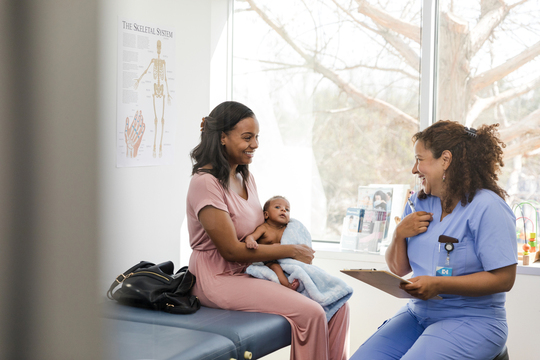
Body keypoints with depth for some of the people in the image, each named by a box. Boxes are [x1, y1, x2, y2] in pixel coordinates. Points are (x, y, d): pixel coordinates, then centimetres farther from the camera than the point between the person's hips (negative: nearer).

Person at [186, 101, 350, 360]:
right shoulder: (205, 183, -16)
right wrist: (290, 251, -13)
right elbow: (231, 250, -18)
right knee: (310, 312, -24)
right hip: (219, 278, -8)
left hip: (250, 270, 8)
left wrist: (279, 267, -9)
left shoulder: (245, 177, 12)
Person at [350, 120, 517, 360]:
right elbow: (398, 269, 15)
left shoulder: (486, 207, -11)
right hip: (417, 313, 6)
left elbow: (503, 279, -17)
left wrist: (438, 285, -23)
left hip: (471, 320, -6)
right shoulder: (419, 203, 12)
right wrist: (400, 234, -6)